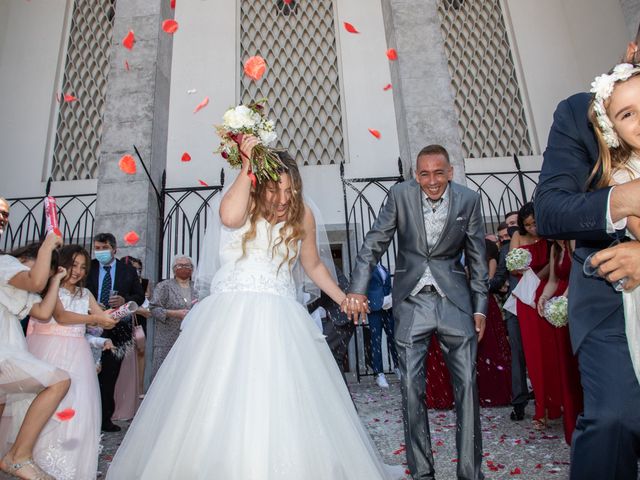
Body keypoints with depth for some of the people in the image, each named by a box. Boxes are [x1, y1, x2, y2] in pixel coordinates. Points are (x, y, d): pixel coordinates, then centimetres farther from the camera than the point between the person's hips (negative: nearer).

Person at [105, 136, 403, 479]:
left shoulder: (302, 215, 9)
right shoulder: (245, 202, 1)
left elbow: (313, 265, 21)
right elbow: (230, 216, -25)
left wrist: (342, 299, 19)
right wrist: (247, 165, -18)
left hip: (278, 322, 2)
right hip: (230, 317, -1)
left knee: (282, 406, -1)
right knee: (217, 404, -2)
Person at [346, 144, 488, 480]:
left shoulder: (469, 200, -1)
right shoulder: (400, 194, -3)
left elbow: (477, 258, 5)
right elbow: (374, 243, -3)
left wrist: (480, 308, 4)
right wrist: (358, 288, -14)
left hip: (455, 299, 1)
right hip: (412, 301, 0)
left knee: (467, 385, 3)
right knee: (411, 388, 4)